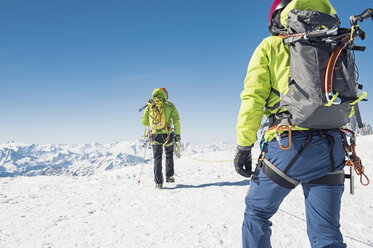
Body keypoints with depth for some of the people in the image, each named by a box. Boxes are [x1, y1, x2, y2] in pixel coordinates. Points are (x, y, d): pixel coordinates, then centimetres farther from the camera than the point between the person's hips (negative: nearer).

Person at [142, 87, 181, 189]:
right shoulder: (170, 105, 1)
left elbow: (144, 122, 9)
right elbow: (176, 120, -6)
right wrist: (178, 133, -2)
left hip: (155, 134, 1)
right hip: (167, 134, -1)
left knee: (157, 159, 7)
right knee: (169, 155, 22)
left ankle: (158, 183, 3)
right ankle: (169, 176, 23)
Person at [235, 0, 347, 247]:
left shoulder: (270, 46, 7)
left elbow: (253, 98, -4)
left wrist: (244, 147, -3)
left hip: (289, 145, -4)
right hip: (332, 147, 4)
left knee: (257, 212, 15)